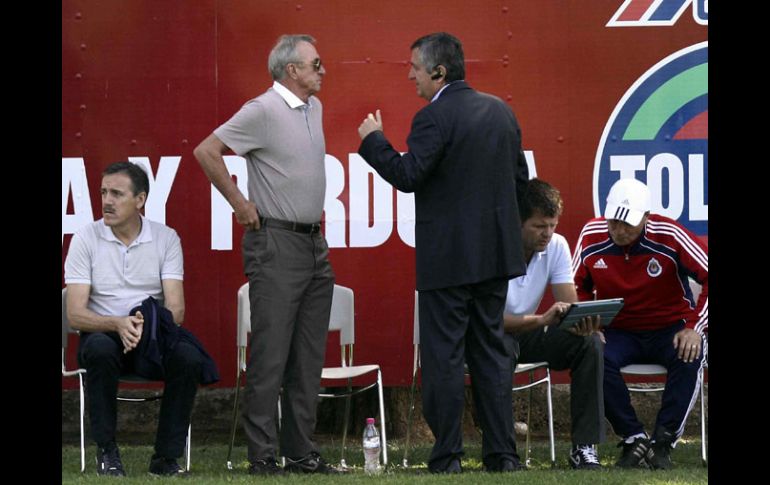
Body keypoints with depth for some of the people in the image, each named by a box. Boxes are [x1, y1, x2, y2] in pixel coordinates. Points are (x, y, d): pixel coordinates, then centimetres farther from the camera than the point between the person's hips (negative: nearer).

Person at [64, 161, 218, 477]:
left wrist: (147, 325, -29)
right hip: (103, 334, -1)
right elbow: (75, 315, -9)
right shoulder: (86, 239, -3)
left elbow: (176, 309, -6)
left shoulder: (166, 238, 1)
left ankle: (166, 457, -18)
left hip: (155, 339, 1)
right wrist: (117, 324, -29)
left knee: (187, 357, -31)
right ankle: (107, 453, -21)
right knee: (101, 350, -37)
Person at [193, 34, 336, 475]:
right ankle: (263, 456, -5)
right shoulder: (263, 111, -13)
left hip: (314, 244, 8)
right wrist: (241, 204, -13)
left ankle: (301, 451, 13)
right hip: (276, 244, -8)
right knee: (271, 356, -7)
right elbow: (207, 152, -17)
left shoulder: (314, 108, 13)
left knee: (309, 357, 9)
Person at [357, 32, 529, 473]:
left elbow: (407, 176, -19)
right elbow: (520, 175, 14)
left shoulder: (435, 118, -14)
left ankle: (448, 455, 0)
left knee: (444, 356, -1)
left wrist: (374, 141, -7)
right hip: (497, 252, 7)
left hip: (449, 257, -7)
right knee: (491, 350, 12)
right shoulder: (500, 111, 9)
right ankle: (502, 451, 10)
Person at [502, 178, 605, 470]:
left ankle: (584, 446, -19)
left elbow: (570, 307, -9)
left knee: (590, 343, -19)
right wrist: (541, 320, -44)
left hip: (528, 334, 5)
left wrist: (582, 322, -34)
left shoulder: (557, 246, -6)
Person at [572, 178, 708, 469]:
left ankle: (663, 443, -27)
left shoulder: (668, 235, -17)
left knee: (690, 357, -35)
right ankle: (635, 440, -22)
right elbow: (577, 288, 5)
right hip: (619, 332, 2)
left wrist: (695, 328, -21)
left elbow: (708, 277, -14)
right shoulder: (592, 236, -9)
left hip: (669, 328, -2)